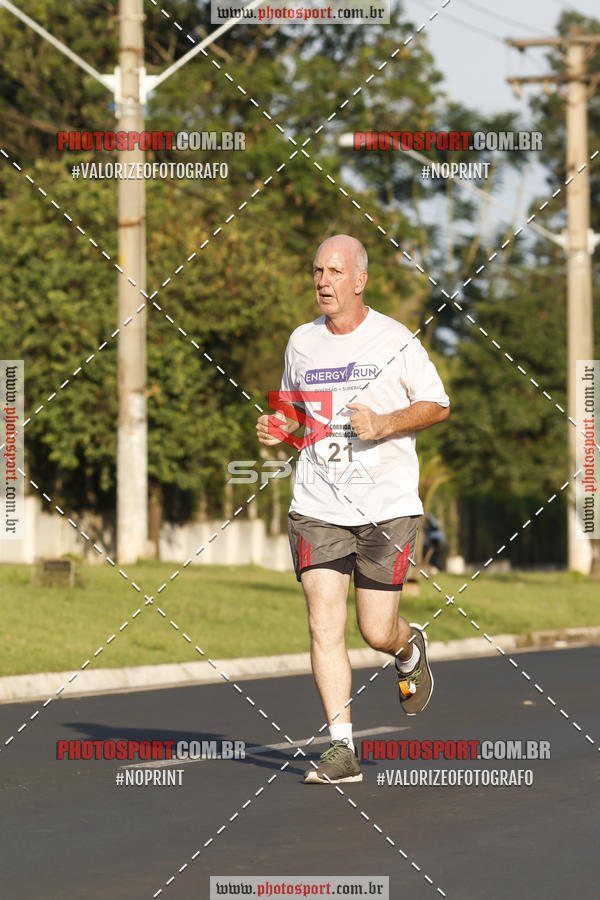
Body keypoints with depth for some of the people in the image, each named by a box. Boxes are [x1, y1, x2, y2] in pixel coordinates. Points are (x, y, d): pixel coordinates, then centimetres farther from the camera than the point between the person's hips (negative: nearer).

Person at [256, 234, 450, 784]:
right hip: (318, 505, 3)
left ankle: (411, 649, 36)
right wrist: (277, 429, 1)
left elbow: (438, 405, 1)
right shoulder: (302, 342, 8)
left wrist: (383, 424, -15)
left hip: (388, 506, -3)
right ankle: (342, 748, -6)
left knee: (377, 633, -1)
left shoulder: (395, 341, -5)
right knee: (324, 625, -10)